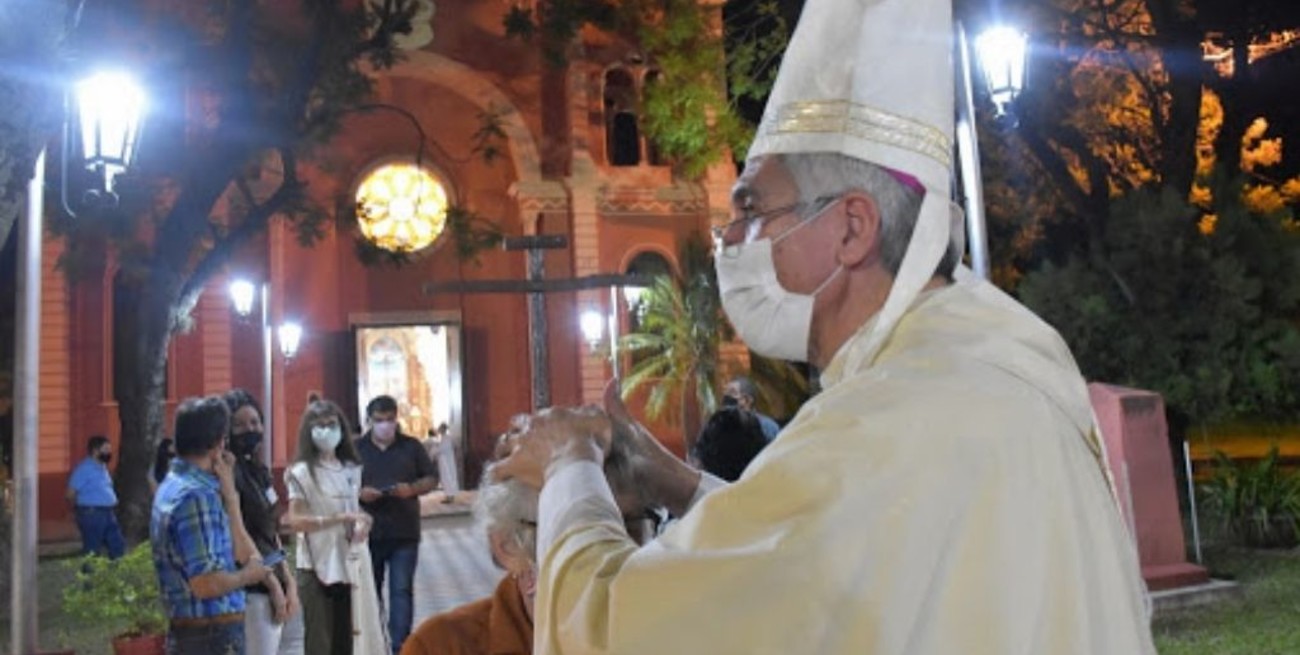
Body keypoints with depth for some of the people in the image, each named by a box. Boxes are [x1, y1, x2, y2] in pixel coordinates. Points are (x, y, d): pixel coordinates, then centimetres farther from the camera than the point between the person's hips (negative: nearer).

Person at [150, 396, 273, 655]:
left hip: (188, 633, 10)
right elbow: (207, 583, -26)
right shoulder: (196, 496, -20)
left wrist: (228, 488, 11)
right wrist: (248, 574, -7)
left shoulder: (175, 485, 11)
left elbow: (235, 549, 15)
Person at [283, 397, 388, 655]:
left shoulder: (351, 469, 10)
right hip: (317, 565, -5)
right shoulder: (301, 472, -8)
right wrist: (341, 519, -24)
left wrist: (361, 524, -2)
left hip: (350, 562, 6)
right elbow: (295, 521, -17)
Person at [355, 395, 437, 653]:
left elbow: (431, 479, 7)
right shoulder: (356, 448, 5)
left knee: (402, 590, -3)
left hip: (404, 533, -1)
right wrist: (358, 493, -14)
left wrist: (412, 489, -13)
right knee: (369, 591, 10)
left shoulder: (412, 446, 5)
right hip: (368, 533, 1)